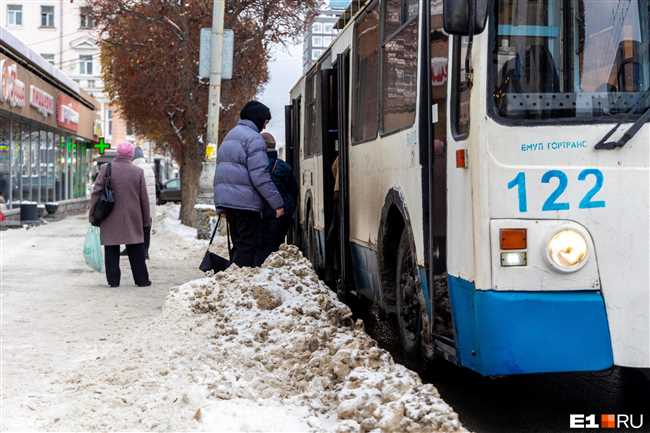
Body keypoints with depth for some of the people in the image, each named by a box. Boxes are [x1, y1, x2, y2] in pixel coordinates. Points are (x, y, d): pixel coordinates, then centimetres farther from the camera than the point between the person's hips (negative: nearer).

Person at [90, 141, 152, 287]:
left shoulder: (106, 169, -5)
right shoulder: (138, 172, -2)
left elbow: (96, 192, -6)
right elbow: (144, 198, 2)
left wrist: (93, 215, 2)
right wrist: (146, 220, 11)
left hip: (110, 220, -1)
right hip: (133, 219, 1)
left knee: (112, 251, 5)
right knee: (136, 251, 10)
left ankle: (113, 280, 5)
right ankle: (141, 279, 13)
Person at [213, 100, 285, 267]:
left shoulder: (230, 135, 20)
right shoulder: (254, 138, -10)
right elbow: (260, 175, -19)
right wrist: (278, 202, -17)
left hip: (224, 198, 9)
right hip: (245, 201, -9)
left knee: (238, 244, 16)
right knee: (248, 247, -5)